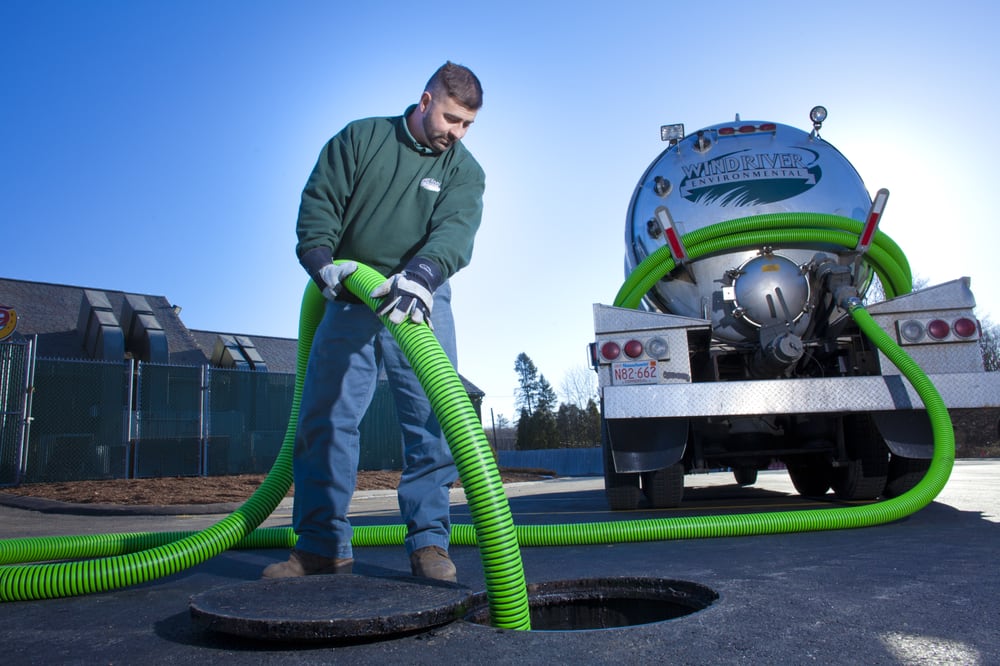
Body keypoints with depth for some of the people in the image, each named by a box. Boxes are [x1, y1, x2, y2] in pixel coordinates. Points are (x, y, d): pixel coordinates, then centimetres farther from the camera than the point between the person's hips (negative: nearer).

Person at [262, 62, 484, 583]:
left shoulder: (464, 171, 5)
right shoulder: (360, 138, 7)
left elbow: (454, 231, -14)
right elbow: (318, 201, 2)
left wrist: (420, 275, -34)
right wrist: (321, 261, -17)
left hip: (419, 303, 0)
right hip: (348, 299, 1)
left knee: (432, 420, -7)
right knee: (324, 417, -1)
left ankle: (430, 543, 3)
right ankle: (322, 546, 9)